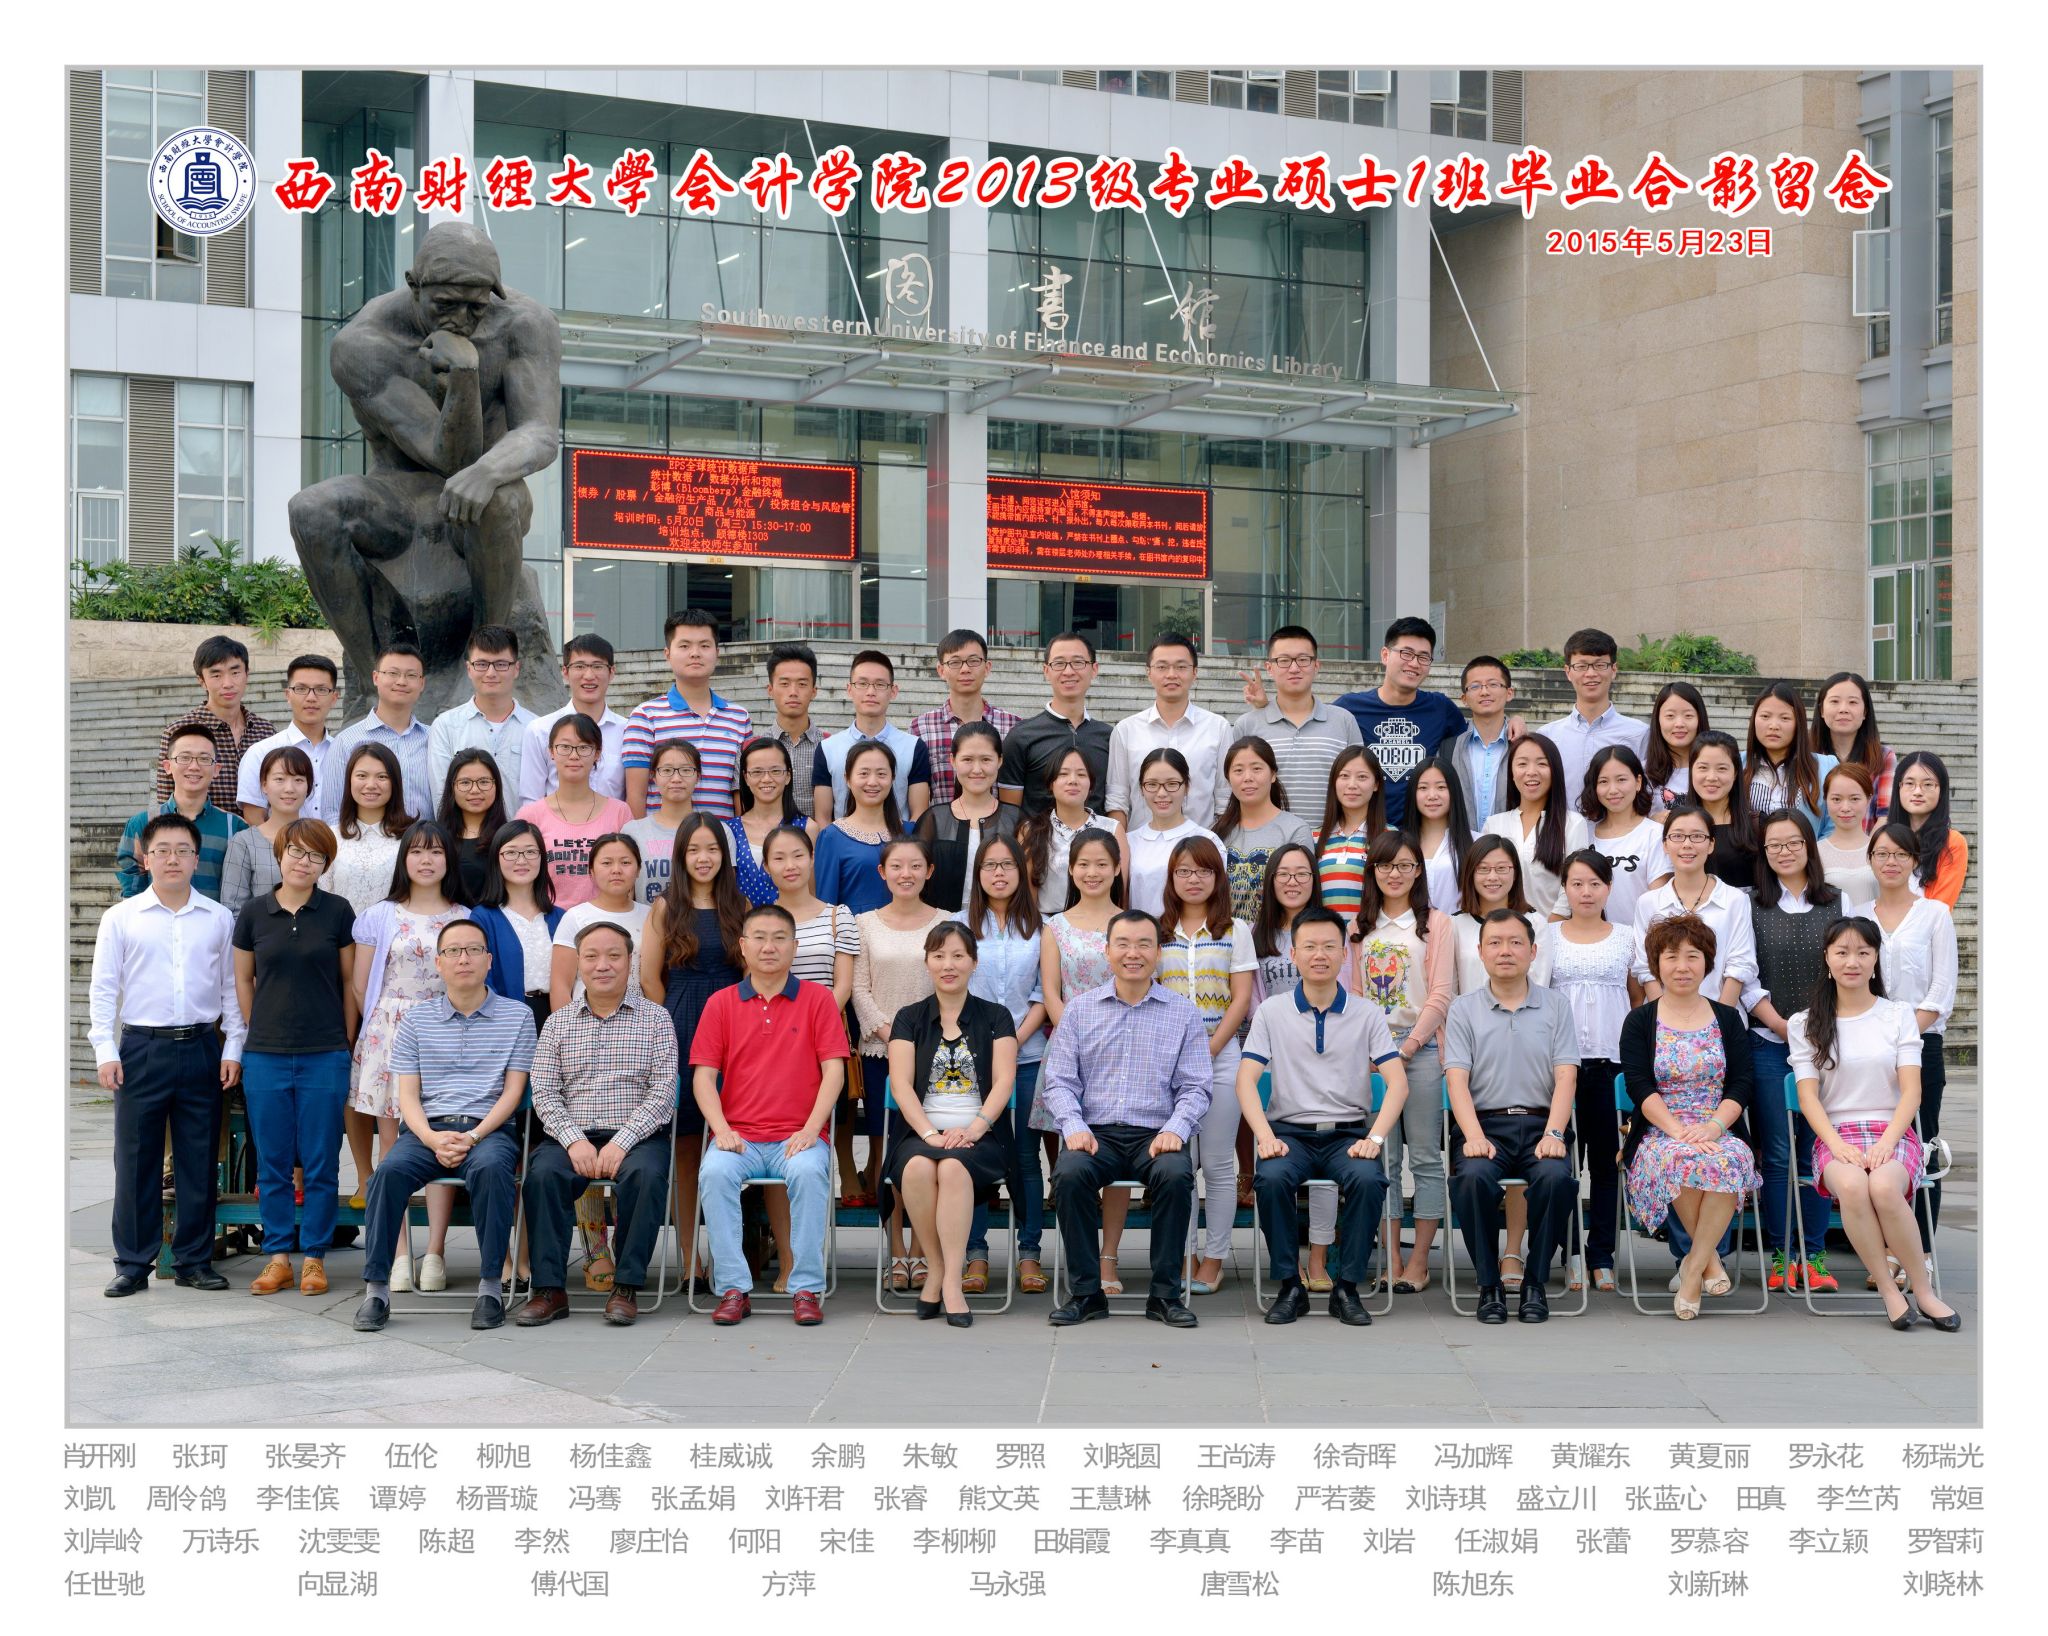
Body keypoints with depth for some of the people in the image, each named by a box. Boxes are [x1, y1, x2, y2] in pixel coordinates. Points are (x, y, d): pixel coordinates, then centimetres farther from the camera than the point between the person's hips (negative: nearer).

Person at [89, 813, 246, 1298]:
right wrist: (106, 1051, -6)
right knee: (136, 1161, 2)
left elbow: (231, 987, 10)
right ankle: (133, 1263, 10)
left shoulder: (219, 919, 6)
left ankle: (193, 1260, 15)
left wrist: (233, 1048, 3)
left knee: (198, 1162, 6)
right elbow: (104, 988, 2)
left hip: (201, 1048, 1)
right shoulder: (121, 918, 3)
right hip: (141, 1048, -1)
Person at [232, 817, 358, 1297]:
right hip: (265, 1058, 1)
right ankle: (278, 1256, 15)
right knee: (273, 1163, 6)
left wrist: (346, 1044, 4)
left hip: (325, 1057, -1)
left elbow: (349, 981, 6)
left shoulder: (337, 912, 1)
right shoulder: (253, 913, 3)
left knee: (321, 1163, 2)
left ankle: (314, 1257, 11)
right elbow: (243, 980, 12)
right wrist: (262, 1033, 9)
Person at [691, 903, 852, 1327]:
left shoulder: (817, 999, 7)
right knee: (715, 1172, -31)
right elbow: (703, 1074, 6)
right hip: (739, 1137, 1)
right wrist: (722, 1129, -10)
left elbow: (834, 1070, 1)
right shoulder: (721, 1003, 11)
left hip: (797, 1137, -1)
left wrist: (810, 1130, -12)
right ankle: (733, 1289, -22)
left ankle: (806, 1289, -23)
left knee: (810, 1172, -34)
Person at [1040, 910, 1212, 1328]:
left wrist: (1175, 1129, -14)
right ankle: (1086, 1293, -18)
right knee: (1070, 1174, -31)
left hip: (1156, 1135, -1)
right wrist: (1074, 1127, -11)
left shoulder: (1183, 1013, 9)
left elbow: (1196, 1086, 5)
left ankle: (1165, 1294, -18)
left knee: (1176, 1175, -33)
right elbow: (1059, 1079, 7)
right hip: (1095, 1133, 1)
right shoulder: (1080, 1009, 12)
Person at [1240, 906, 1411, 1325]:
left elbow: (1397, 1082, -2)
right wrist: (1265, 1135, -19)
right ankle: (1290, 1286, -16)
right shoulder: (1272, 1012, 7)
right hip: (1290, 1130, 0)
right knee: (1272, 1177, -32)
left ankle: (1347, 1288, -16)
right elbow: (1246, 1080, -1)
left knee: (1368, 1179, -32)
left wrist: (1375, 1137, -18)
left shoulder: (1368, 1015, 7)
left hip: (1349, 1132, 0)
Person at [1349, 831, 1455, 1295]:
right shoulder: (1360, 928, 13)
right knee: (1383, 1159, 5)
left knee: (1425, 1158, -1)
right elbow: (1354, 993, 12)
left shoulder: (1436, 925, 0)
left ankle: (1419, 1262, 3)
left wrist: (1407, 1048, -13)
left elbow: (1440, 995, -5)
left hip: (1420, 1049, -4)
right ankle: (1390, 1260, 10)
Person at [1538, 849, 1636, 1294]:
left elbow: (1642, 998, 13)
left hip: (1613, 1059, 0)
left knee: (1606, 1158, 3)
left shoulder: (1627, 936, 9)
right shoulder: (1549, 937, 7)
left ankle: (1602, 1256, 9)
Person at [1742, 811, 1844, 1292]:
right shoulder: (1750, 904, 5)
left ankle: (1813, 1254, 7)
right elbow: (1746, 980, 1)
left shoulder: (1837, 902, 9)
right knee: (1777, 1153, -1)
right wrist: (1786, 1028, -8)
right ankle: (1781, 1255, 5)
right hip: (1768, 1042, -1)